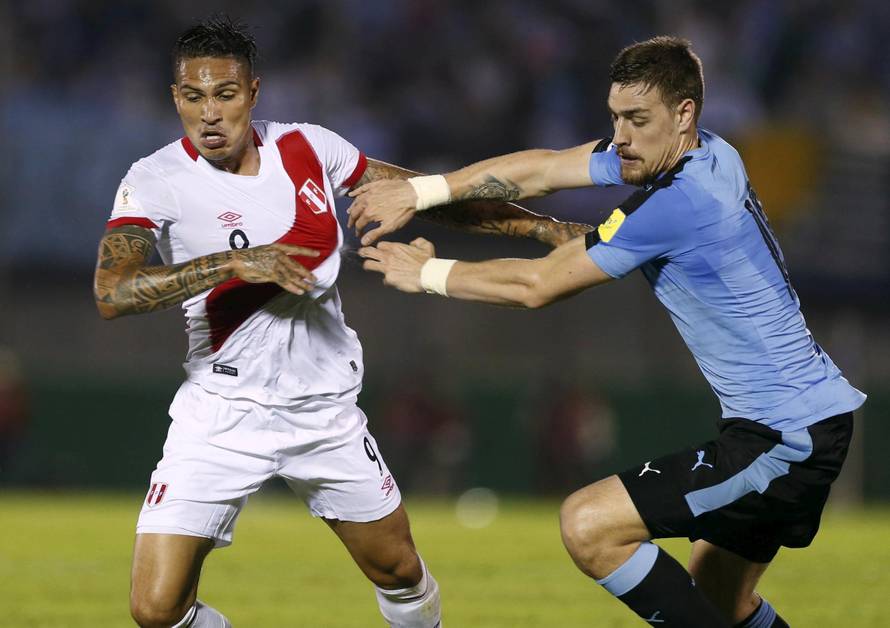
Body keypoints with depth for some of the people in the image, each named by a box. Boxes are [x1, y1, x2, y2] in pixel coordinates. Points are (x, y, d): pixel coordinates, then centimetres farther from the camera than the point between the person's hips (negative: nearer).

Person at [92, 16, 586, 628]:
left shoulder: (307, 147, -2)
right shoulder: (156, 181, -14)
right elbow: (112, 292, -29)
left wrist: (546, 228, 9)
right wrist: (234, 263, -34)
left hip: (327, 409, 3)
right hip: (223, 412, -3)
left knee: (400, 574, 13)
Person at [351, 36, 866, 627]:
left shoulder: (678, 202, -21)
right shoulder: (709, 154, 5)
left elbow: (537, 284, -12)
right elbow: (540, 168, 13)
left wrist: (429, 274, 2)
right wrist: (418, 192, 10)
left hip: (784, 439, -10)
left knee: (588, 525, -16)